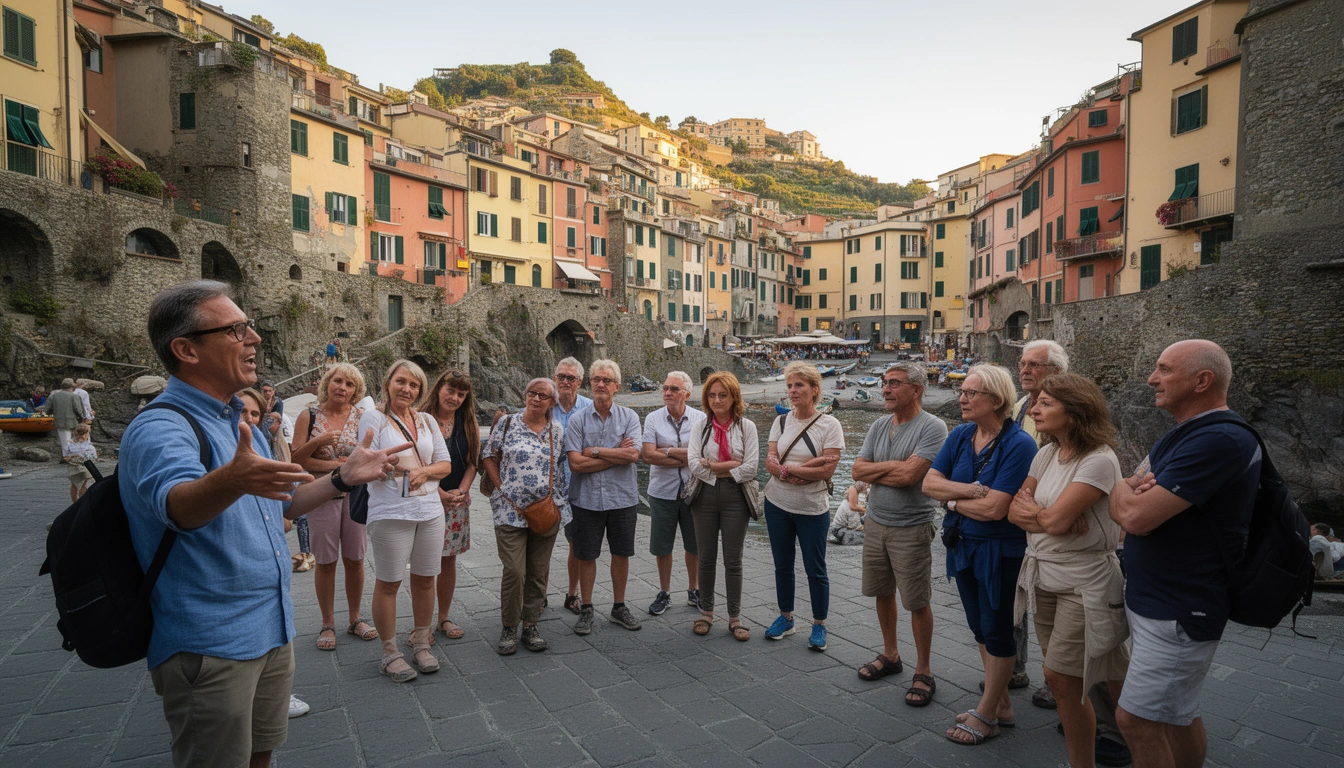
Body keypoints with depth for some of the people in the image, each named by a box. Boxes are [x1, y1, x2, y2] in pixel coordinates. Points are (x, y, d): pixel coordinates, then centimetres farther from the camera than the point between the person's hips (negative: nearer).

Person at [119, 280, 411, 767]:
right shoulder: (159, 428, -18)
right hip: (209, 647, -8)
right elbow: (178, 504, -39)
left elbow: (281, 502, 21)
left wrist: (344, 477, 8)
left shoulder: (239, 424, 11)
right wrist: (231, 481, -59)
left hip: (273, 631, 9)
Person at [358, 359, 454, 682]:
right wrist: (394, 466, -28)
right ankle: (390, 654, 18)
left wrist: (423, 472, -9)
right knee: (388, 583, 3)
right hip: (391, 513, -5)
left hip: (430, 511, 5)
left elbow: (445, 465, 10)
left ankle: (421, 644, 28)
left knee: (425, 580, 12)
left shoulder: (427, 421, 11)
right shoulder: (373, 418, -4)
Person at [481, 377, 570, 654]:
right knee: (514, 572, -7)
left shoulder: (558, 430, 7)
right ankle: (509, 628, 11)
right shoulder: (507, 423, 1)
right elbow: (489, 456, 6)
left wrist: (558, 499, 5)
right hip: (511, 510, -3)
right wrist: (501, 488, -3)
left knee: (538, 573, 9)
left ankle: (531, 626, 23)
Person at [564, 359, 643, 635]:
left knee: (621, 554, 12)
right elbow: (576, 463, -13)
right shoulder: (578, 419, -2)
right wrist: (617, 454, -12)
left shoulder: (629, 417, 0)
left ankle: (619, 607, 29)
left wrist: (595, 451, -13)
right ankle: (586, 610, 25)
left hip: (622, 497, 1)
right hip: (587, 498, -1)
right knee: (586, 556, 9)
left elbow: (633, 455, -15)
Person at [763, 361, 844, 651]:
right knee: (782, 566, 15)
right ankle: (785, 617, 32)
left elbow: (827, 470, -17)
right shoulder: (781, 421, 3)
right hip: (777, 504, 4)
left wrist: (787, 469, -15)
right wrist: (807, 468, -19)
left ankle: (819, 626, 22)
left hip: (813, 508, -4)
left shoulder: (829, 424, -10)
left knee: (815, 570, 5)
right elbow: (770, 462, -4)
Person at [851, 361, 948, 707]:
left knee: (917, 602, 3)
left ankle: (923, 672, 18)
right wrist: (894, 466, -12)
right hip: (875, 523, 7)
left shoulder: (932, 427, -15)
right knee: (882, 593, 17)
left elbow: (908, 475, -25)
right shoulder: (879, 426, 7)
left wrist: (875, 470, -10)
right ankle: (890, 655, 36)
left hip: (912, 528, -7)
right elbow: (858, 471, 1)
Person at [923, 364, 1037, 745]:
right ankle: (1002, 705, 34)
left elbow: (994, 508, -25)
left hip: (1000, 551, -7)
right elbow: (930, 482, -6)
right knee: (980, 627, 17)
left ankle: (986, 715, 23)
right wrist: (973, 490, -20)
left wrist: (953, 500, -10)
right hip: (963, 544, 7)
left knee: (996, 631, 8)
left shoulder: (1019, 444, -20)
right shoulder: (960, 436, 0)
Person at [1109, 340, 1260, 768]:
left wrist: (1124, 489, -5)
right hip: (1153, 600, 10)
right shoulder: (1181, 435, 12)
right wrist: (1132, 493, -13)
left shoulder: (1219, 440, -22)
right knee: (1178, 714, 21)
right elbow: (1120, 511, 11)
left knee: (1138, 720, -3)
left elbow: (1136, 517, -28)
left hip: (1178, 614, -10)